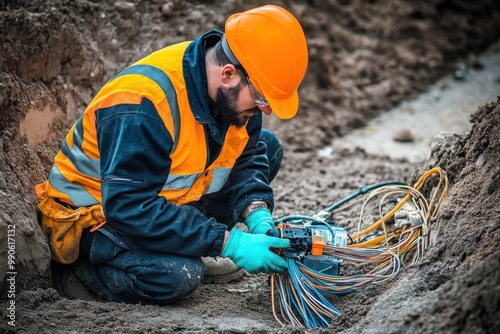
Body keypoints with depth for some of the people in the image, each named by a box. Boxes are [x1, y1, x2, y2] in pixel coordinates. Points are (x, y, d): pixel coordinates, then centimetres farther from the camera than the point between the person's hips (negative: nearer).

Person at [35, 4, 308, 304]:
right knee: (177, 277, -36)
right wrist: (229, 243, -37)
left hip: (169, 197, 8)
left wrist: (257, 212, -20)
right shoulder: (144, 104, -35)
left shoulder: (234, 92, -11)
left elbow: (248, 155, 2)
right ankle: (82, 261, -5)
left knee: (268, 146, 1)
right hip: (99, 213, -8)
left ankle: (197, 249, 1)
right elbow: (129, 207, -37)